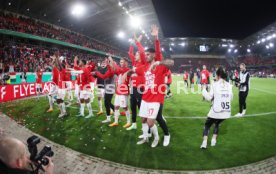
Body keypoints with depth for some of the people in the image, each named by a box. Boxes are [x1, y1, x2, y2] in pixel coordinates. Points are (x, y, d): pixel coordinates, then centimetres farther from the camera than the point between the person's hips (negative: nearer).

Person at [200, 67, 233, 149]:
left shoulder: (215, 84, -5)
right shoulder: (229, 85, 6)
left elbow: (209, 98, -2)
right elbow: (231, 98, 12)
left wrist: (204, 89, 10)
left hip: (216, 111, -4)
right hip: (226, 111, 4)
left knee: (207, 125, 14)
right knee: (217, 124, 29)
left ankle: (204, 142, 2)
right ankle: (213, 140, 22)